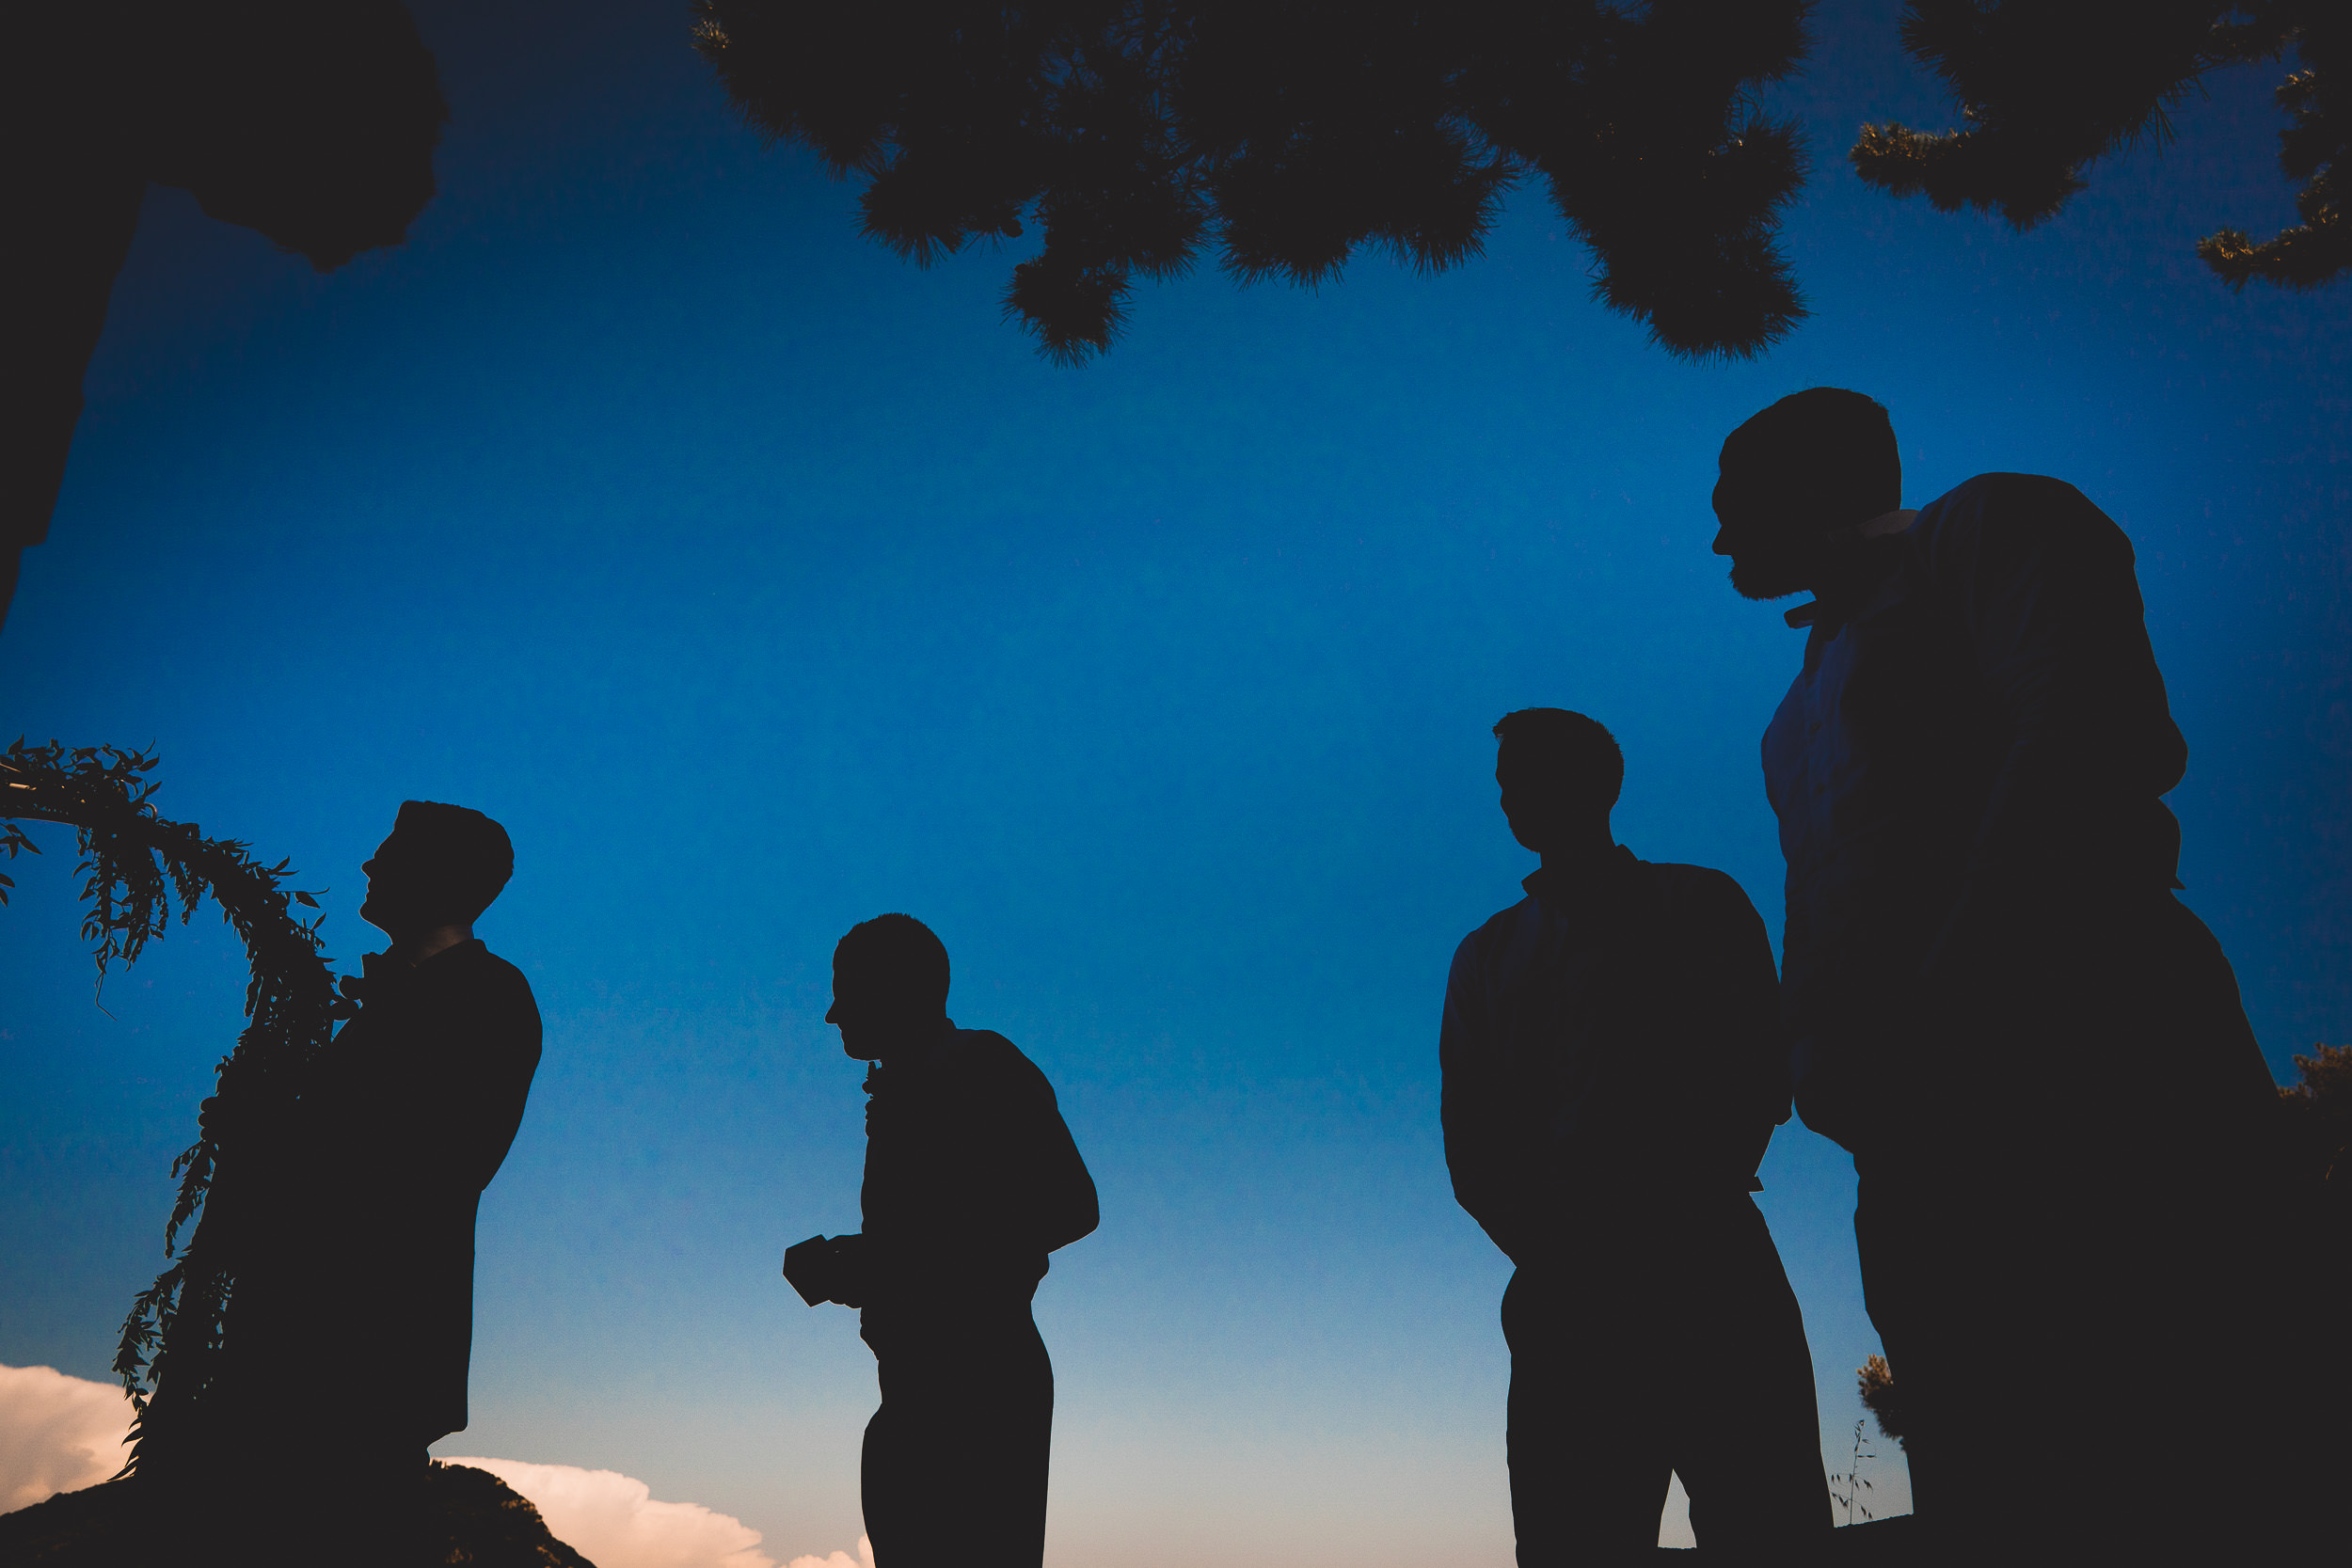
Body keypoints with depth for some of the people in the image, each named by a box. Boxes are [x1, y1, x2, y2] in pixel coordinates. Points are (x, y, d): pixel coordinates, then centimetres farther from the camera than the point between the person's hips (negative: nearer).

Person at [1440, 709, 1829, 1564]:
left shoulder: (1699, 905, 18)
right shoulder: (1486, 954, 24)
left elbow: (1758, 1073, 4)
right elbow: (1470, 1146, 14)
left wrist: (1690, 1209, -12)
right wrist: (1550, 1257, -5)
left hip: (1707, 1267, -2)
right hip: (1566, 1295, 2)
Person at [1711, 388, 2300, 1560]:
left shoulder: (1987, 529, 7)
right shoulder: (1812, 696, 31)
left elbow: (2097, 733, -12)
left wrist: (1931, 1024, -18)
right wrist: (1832, 1057, 5)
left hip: (2085, 1077, -8)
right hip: (1918, 1142, 8)